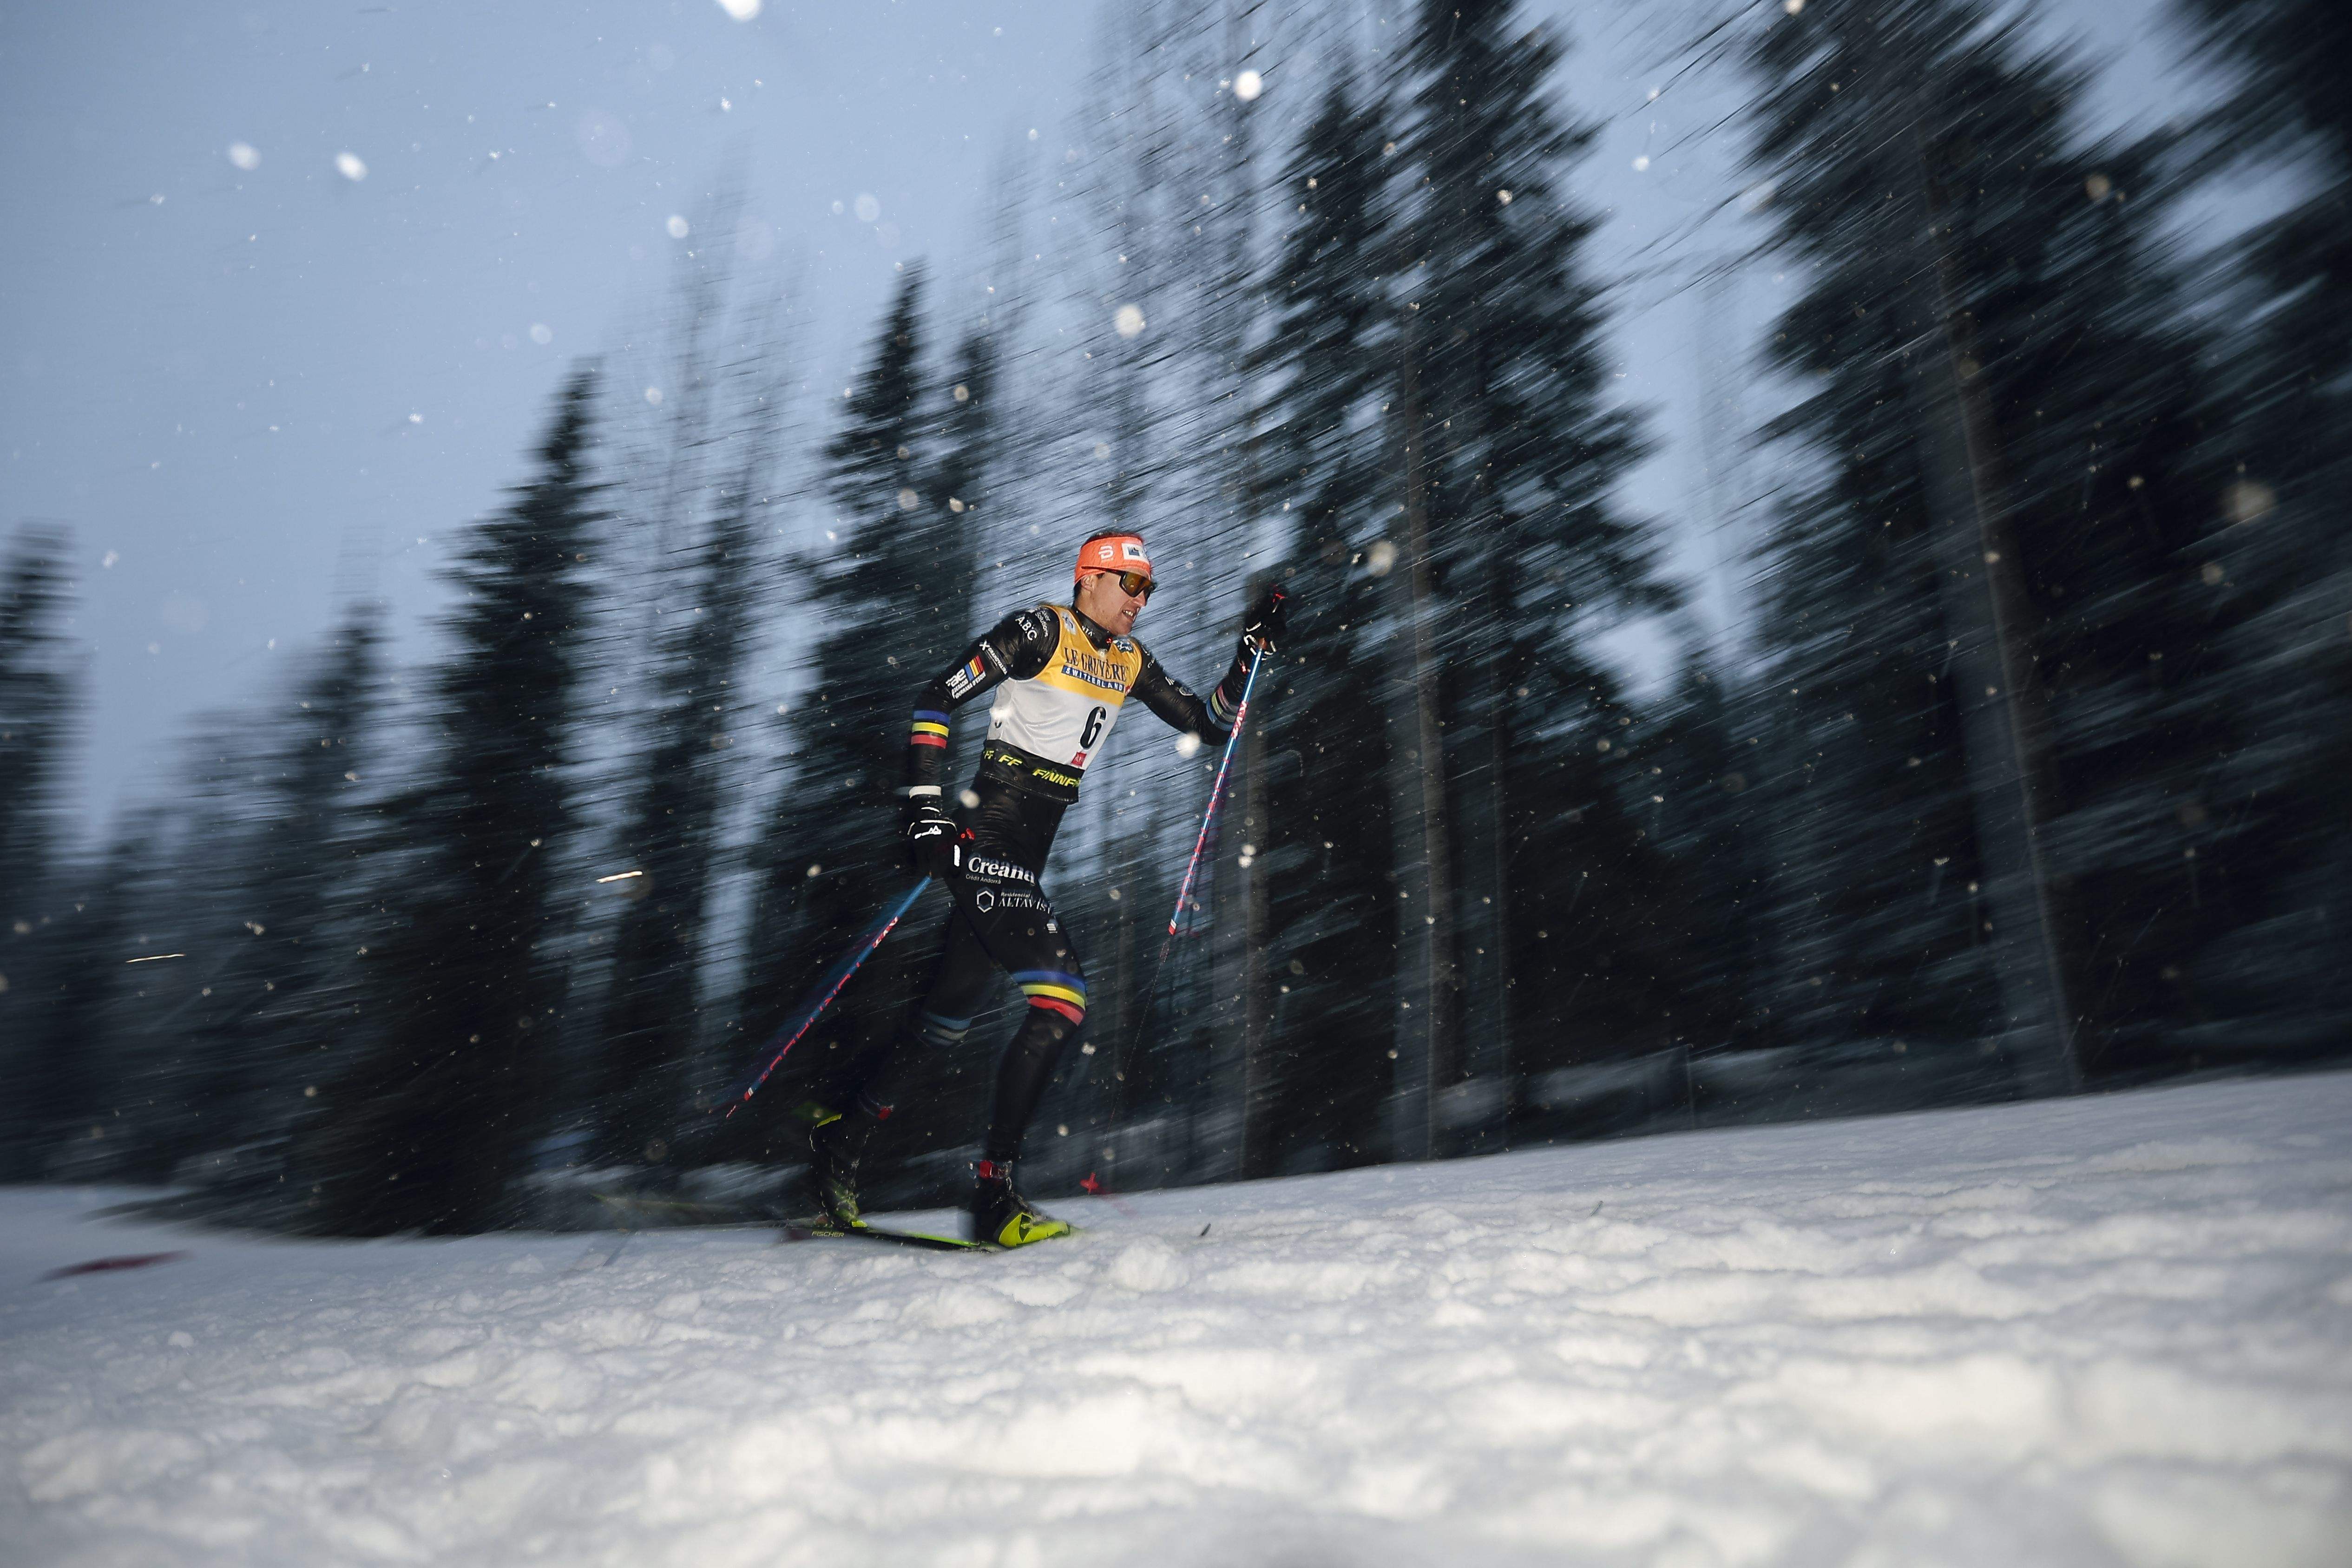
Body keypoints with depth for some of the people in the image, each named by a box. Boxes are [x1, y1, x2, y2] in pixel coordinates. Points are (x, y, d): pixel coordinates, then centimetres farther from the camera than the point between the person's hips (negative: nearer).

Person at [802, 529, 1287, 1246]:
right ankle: (994, 1191, -14)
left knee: (947, 1016, 14)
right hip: (983, 838, -8)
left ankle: (838, 1132, 34)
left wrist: (1252, 650, 5)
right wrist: (925, 806, -16)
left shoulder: (1130, 662, 14)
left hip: (1028, 856, 8)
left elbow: (1210, 723, 17)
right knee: (1062, 994, -20)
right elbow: (936, 700, -9)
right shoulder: (1039, 630, -7)